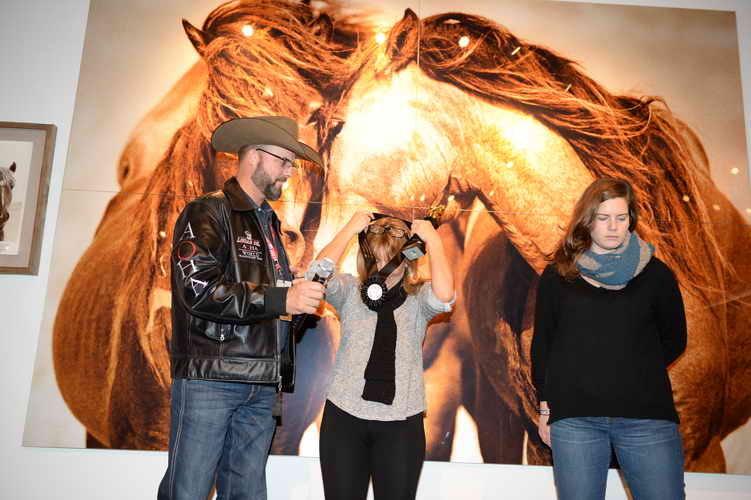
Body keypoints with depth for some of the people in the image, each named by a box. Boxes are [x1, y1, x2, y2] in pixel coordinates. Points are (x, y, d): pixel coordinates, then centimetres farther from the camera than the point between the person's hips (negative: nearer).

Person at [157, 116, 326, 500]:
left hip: (261, 385, 7)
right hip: (209, 378, -7)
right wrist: (280, 299, -18)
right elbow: (198, 289, -18)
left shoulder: (269, 223, 21)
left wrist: (303, 295, 8)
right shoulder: (208, 213, -4)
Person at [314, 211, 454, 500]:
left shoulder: (418, 298, 2)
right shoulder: (350, 290, 4)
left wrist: (432, 240, -9)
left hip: (401, 422, 0)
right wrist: (350, 229, -8)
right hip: (345, 415, 1)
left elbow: (444, 294, -20)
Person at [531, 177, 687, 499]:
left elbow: (674, 340, 15)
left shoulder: (655, 274, 6)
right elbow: (541, 343, 9)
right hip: (574, 416, 0)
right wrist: (545, 405, 7)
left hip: (647, 415, 1)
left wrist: (639, 374, 7)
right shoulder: (557, 276, 5)